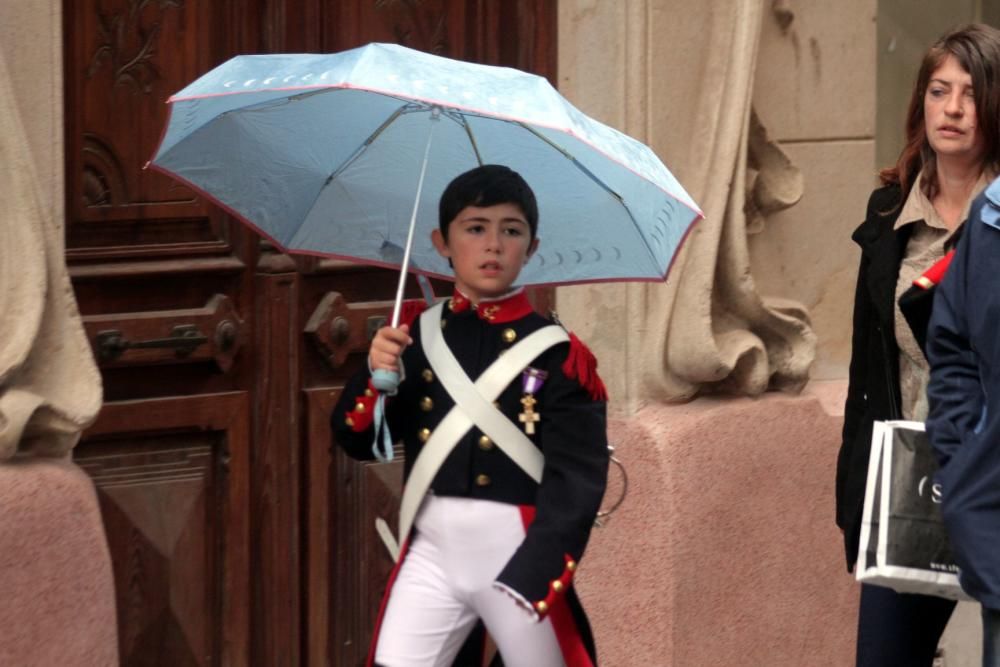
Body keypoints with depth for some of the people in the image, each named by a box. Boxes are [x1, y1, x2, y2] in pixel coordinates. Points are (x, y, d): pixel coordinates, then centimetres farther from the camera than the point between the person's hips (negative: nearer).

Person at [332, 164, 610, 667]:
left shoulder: (557, 354, -6)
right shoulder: (415, 337, 6)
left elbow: (578, 478, -11)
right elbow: (357, 442, 9)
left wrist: (532, 574, -20)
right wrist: (376, 377, -11)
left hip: (520, 555, -3)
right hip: (431, 553, 3)